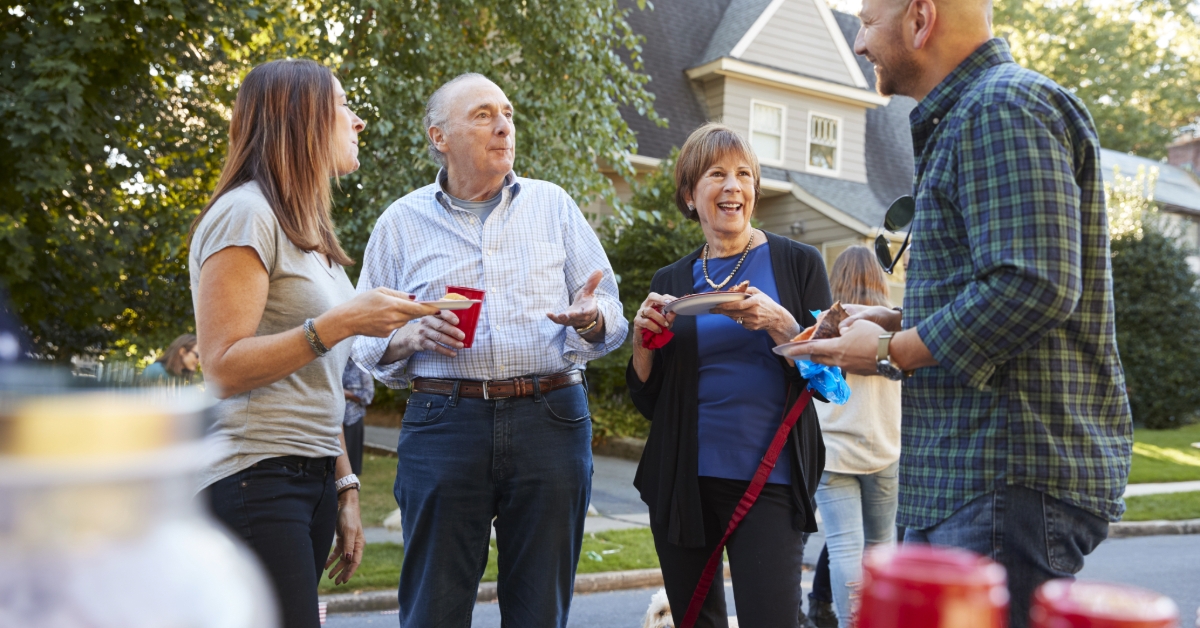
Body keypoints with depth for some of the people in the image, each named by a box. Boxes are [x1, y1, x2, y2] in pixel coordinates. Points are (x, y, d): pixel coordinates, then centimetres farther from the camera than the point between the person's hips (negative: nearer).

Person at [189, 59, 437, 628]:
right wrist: (341, 323, -20)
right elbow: (224, 371, -15)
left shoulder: (307, 230, 19)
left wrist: (345, 489, 16)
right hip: (256, 475, -8)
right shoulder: (246, 214, -8)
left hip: (311, 476, 8)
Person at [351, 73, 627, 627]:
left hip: (550, 420, 1)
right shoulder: (401, 222, 10)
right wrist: (413, 336, -11)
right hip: (444, 424, -1)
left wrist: (590, 319, -13)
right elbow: (367, 342, 10)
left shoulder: (553, 205, 11)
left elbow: (609, 312, 10)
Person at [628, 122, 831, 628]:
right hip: (683, 483, 3)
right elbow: (649, 403, 11)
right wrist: (643, 338, -7)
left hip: (769, 480, -3)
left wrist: (778, 324, -18)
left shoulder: (798, 263, 2)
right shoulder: (671, 282, 9)